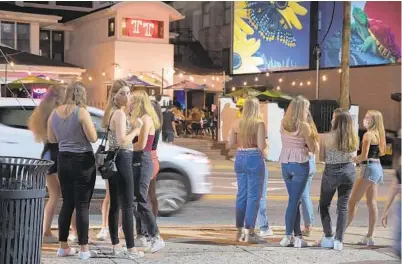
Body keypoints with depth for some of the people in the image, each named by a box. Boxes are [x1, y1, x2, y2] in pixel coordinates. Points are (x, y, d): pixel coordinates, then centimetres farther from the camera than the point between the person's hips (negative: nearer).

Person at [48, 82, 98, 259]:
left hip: (63, 159, 6)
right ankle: (84, 249, 1)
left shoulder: (55, 113, 6)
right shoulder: (81, 112, -13)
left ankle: (63, 247, 17)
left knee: (67, 203, 13)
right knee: (82, 205, -2)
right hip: (83, 161, -6)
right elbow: (93, 138, -14)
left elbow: (51, 139, 16)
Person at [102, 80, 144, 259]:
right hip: (122, 160, -10)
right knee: (128, 205, -7)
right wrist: (136, 128, -12)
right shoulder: (120, 113, -15)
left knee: (115, 204, 11)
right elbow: (122, 141, -24)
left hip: (113, 159, 10)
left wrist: (133, 129, 10)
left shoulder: (111, 112, 15)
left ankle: (116, 246, 17)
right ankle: (131, 249, -5)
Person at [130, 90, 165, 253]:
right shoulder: (139, 119, 17)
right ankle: (140, 236, 19)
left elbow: (141, 144, -18)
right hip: (137, 162, 10)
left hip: (142, 162, -10)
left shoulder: (145, 119, -12)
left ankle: (156, 238, -11)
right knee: (135, 200, 12)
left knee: (141, 201, -12)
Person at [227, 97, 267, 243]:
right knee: (253, 196, 1)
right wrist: (266, 143, 6)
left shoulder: (236, 123, 3)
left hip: (240, 159, 5)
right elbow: (261, 146, -15)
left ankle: (240, 231, 19)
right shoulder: (259, 123, -10)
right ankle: (250, 232, 1)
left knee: (241, 195, 14)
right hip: (254, 159, -5)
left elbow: (229, 145, 5)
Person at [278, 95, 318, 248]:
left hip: (285, 164, 6)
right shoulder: (304, 126, -11)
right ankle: (289, 236, 1)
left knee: (295, 200, 14)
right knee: (294, 201, 0)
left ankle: (297, 235, 17)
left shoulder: (283, 124, 5)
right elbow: (313, 149, -7)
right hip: (300, 165, -5)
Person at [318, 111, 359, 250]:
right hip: (349, 171, 3)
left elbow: (321, 158, -5)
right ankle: (339, 240, 6)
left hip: (331, 172, -3)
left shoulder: (326, 137, -12)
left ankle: (328, 238, 10)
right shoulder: (353, 138, -2)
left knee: (324, 205, 14)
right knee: (343, 206, 9)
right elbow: (352, 156, 5)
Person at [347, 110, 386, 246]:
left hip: (369, 168, -9)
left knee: (353, 202, -5)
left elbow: (364, 156, -19)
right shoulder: (379, 134, 11)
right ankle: (370, 237, 12)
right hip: (377, 168, 9)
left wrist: (354, 159, 1)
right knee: (372, 203, 9)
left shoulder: (368, 134, -14)